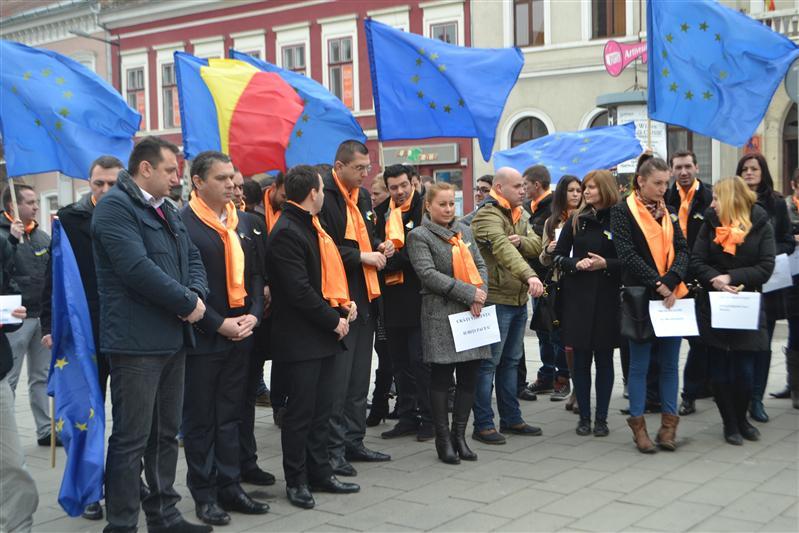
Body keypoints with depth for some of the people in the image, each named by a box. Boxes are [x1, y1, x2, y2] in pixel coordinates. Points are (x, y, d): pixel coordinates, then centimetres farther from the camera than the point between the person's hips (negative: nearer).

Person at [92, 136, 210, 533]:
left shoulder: (166, 210, 17)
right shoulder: (115, 207, -12)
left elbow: (192, 259, 16)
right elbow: (138, 268, -22)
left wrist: (196, 293, -5)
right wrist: (187, 303, -15)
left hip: (173, 338, 9)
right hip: (136, 341, -9)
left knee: (166, 434, 16)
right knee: (131, 439, -4)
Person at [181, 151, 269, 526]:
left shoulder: (243, 223, 11)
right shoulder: (182, 224, -11)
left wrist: (253, 315, -2)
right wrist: (219, 324, -16)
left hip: (239, 335, 6)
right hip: (201, 337, -6)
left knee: (230, 415, 13)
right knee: (200, 418, 5)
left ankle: (230, 486, 22)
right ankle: (204, 494, 15)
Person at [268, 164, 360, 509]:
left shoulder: (311, 226, 14)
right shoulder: (286, 232, -17)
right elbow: (299, 291, -21)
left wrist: (343, 302, 5)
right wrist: (333, 320, -14)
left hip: (324, 336, 9)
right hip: (301, 337, -9)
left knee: (322, 410, 15)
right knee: (301, 412, 1)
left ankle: (320, 473, 26)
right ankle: (296, 481, 14)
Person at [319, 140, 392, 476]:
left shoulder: (362, 196, 16)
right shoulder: (324, 198, -14)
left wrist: (379, 246, 8)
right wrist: (361, 256, -16)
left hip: (364, 297, 9)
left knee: (359, 377, 15)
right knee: (338, 377, -4)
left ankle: (353, 441, 25)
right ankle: (333, 448, 5)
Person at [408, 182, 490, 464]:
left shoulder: (464, 231, 16)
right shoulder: (419, 236, -3)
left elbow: (480, 265, 14)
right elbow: (428, 274, -14)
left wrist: (481, 294, -5)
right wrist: (468, 293, -17)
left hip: (471, 313, 6)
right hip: (440, 316, -5)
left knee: (469, 376, 6)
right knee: (441, 378, 1)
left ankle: (459, 435, 19)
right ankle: (443, 439, 11)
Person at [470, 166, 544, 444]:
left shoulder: (519, 215, 15)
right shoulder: (487, 216, -15)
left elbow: (536, 245, 8)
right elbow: (503, 248, -32)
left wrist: (521, 241, -15)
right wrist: (529, 275, -46)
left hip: (519, 299, 9)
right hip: (496, 299, -9)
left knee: (511, 361, 15)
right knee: (489, 362, -3)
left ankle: (511, 419, 25)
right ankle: (483, 424, 4)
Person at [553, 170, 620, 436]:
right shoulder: (576, 220, 6)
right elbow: (557, 256, 8)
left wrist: (606, 264, -17)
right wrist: (576, 264, -10)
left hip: (607, 298, -2)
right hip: (577, 297, 2)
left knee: (604, 358, 6)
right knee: (581, 359, 6)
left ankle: (601, 418, 14)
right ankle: (584, 416, 16)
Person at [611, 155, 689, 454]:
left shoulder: (668, 213, 13)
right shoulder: (623, 211, -3)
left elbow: (681, 250, 4)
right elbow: (627, 253, -12)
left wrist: (671, 281, -14)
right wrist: (657, 283, -17)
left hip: (671, 296, 5)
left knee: (669, 362, 7)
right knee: (639, 364, 2)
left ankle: (668, 423, 16)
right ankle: (638, 424, 12)